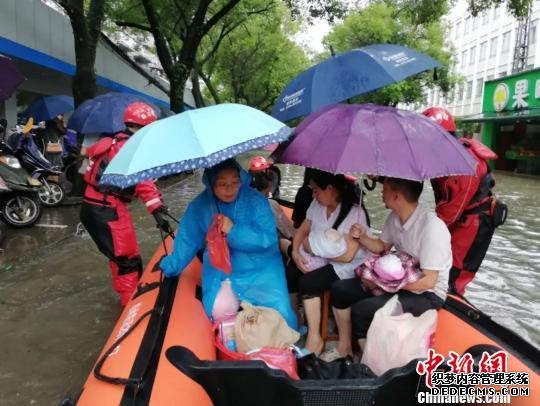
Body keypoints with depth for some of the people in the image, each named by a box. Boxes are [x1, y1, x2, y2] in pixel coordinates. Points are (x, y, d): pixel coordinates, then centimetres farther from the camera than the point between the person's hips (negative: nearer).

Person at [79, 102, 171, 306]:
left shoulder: (112, 142, 14)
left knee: (118, 254, 23)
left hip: (92, 206, 10)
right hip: (108, 210, -10)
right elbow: (143, 181, -25)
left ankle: (126, 295, 38)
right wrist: (157, 210, -31)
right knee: (128, 259, -2)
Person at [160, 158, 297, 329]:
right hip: (221, 273, 3)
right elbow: (187, 240, 3)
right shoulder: (200, 206, -6)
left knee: (279, 314, -13)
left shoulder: (256, 200, -15)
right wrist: (169, 267, 3)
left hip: (260, 270, -2)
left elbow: (268, 239, -20)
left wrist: (234, 230, -27)